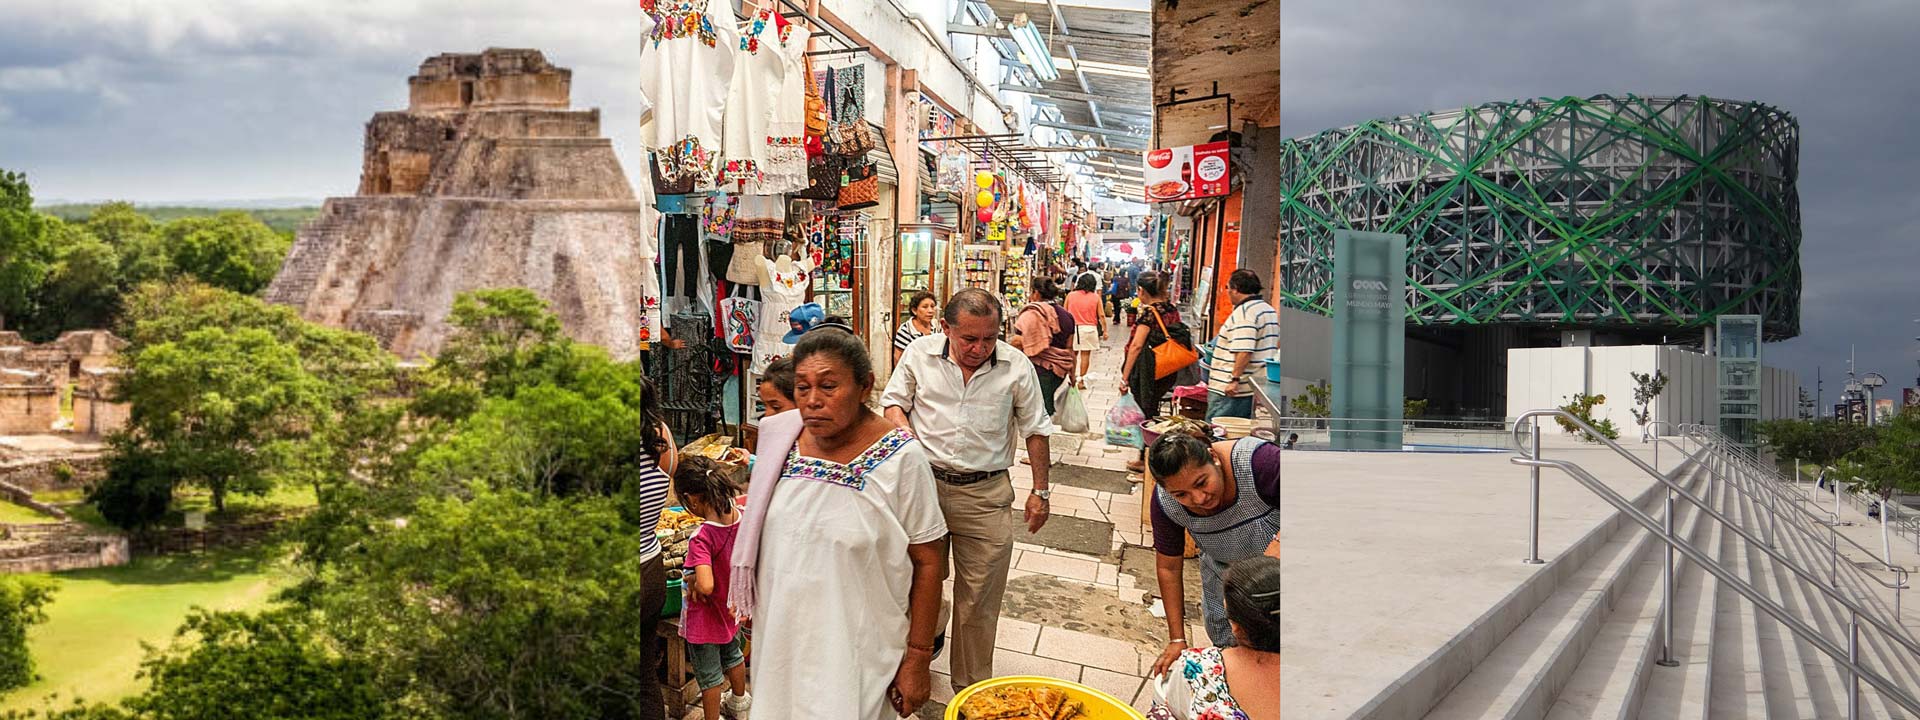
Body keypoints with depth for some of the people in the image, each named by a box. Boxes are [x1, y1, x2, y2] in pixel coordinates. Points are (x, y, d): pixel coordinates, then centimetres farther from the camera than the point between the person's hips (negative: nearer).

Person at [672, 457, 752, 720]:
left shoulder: (701, 538, -35)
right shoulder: (742, 516, -15)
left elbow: (705, 586, -43)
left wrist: (693, 582, -22)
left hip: (706, 618, -7)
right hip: (732, 608, 7)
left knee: (709, 674, 15)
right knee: (732, 654, 32)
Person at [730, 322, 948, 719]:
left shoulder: (901, 457, -16)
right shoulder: (780, 439, -1)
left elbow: (926, 563, -11)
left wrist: (918, 659, -10)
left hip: (860, 653, -4)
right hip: (781, 640, 5)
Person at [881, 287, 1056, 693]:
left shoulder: (1016, 367, -3)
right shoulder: (919, 355, -2)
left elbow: (1035, 430, 6)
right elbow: (893, 401, 11)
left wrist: (1040, 492, 6)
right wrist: (903, 430, -11)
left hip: (986, 497, -1)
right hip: (924, 487, 1)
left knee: (978, 602, 3)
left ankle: (972, 687, 17)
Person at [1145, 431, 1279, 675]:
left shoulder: (1257, 461, -40)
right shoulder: (1165, 503, -24)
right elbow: (1168, 568, -11)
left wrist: (1280, 542, -51)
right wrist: (1177, 640, -10)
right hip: (1222, 569, 4)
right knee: (1223, 643, 12)